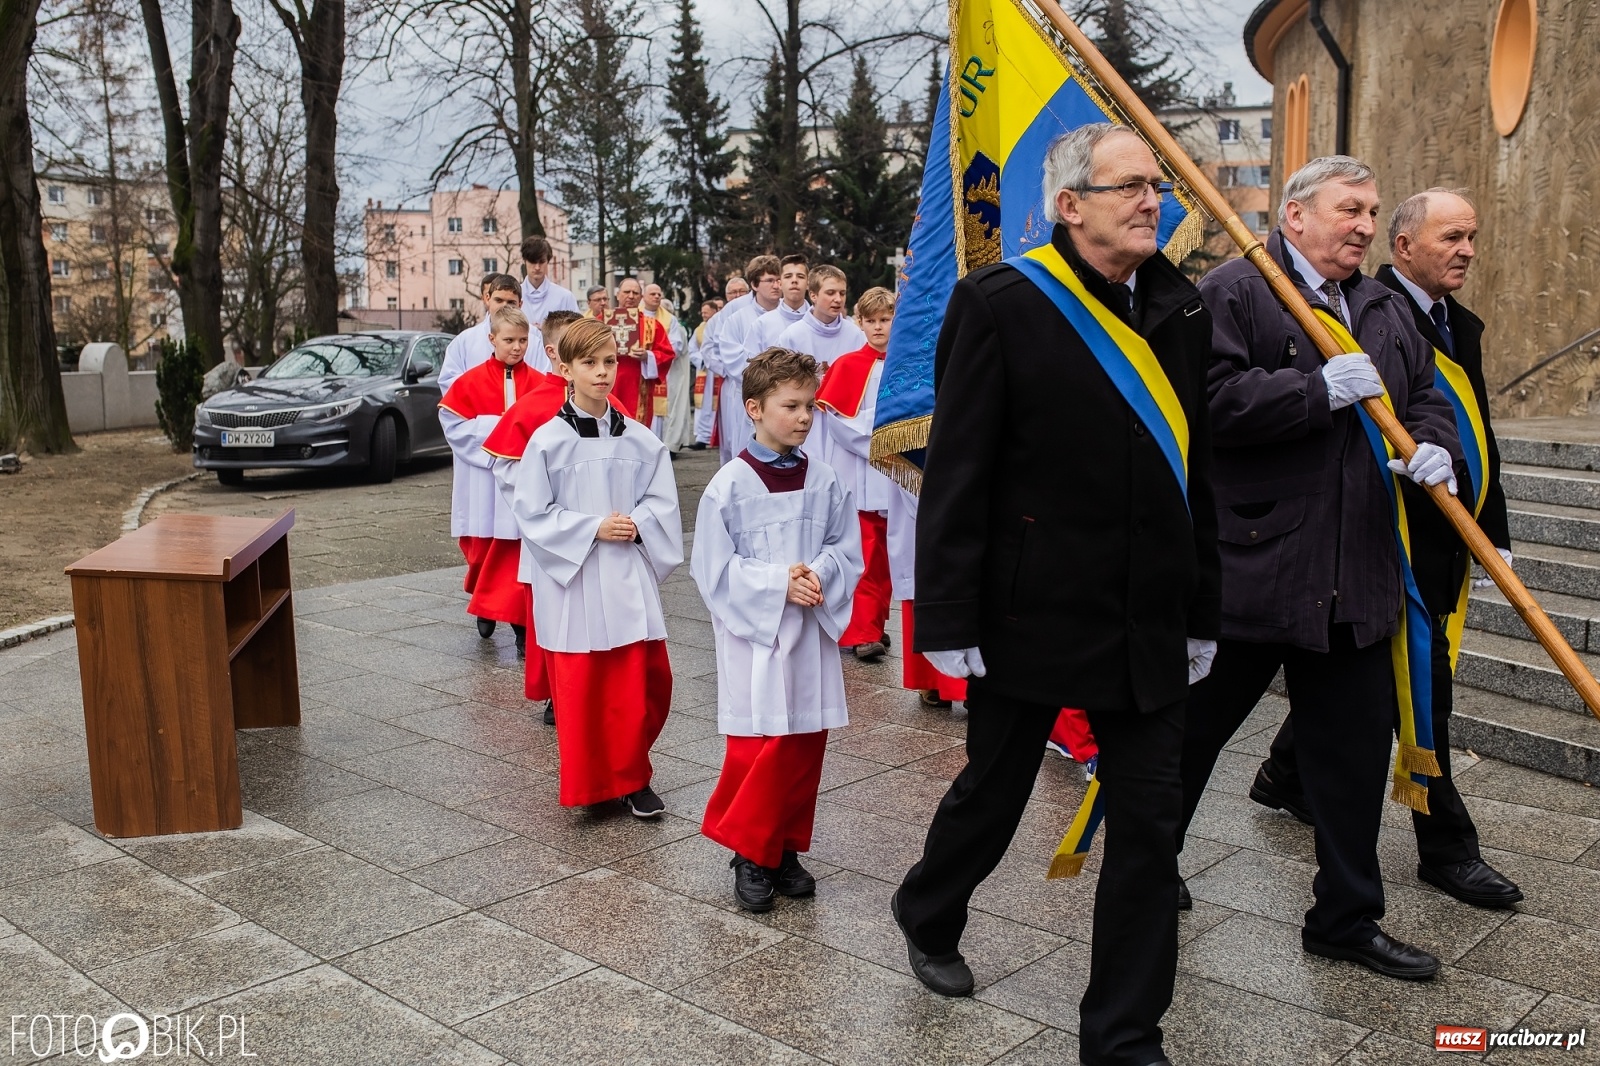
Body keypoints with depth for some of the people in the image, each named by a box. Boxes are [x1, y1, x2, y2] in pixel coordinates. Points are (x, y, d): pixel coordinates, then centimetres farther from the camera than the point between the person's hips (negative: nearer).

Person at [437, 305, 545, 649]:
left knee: (520, 551, -3)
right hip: (485, 483, 1)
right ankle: (486, 606, 35)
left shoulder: (539, 383, 1)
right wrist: (493, 430, -11)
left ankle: (521, 622, 2)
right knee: (484, 549, 11)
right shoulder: (472, 381, 0)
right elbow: (453, 423, -1)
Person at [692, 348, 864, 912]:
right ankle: (748, 852, 16)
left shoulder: (824, 481, 2)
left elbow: (848, 550, 5)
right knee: (759, 747, -2)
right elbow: (713, 568, -9)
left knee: (806, 744, 10)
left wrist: (818, 574, -16)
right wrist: (778, 582, -18)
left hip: (811, 633, 4)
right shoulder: (730, 485, -8)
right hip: (754, 635, -4)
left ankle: (786, 849, 26)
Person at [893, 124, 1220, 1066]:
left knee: (1150, 822, 6)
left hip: (1148, 624, 5)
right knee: (994, 791, 15)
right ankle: (929, 915, 45)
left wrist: (1201, 613, 11)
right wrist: (949, 621, -14)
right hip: (1033, 612, -4)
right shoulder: (1002, 305, -10)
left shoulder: (1179, 308, 7)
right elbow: (957, 474, -12)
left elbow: (1196, 470, 11)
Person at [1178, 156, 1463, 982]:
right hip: (1247, 564, -6)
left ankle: (1347, 918, 26)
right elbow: (1212, 401, -20)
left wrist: (1434, 447, -1)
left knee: (1356, 747, 11)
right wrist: (1320, 391, -21)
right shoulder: (1230, 294, -7)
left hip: (1357, 576, 7)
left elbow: (1427, 395, 21)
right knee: (1188, 729, 10)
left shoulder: (1388, 311, 17)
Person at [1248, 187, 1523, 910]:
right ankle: (1446, 847, 9)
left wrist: (1493, 530, 16)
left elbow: (1477, 438, 18)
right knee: (1423, 683, -3)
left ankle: (1284, 775, 37)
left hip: (1443, 536, 9)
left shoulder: (1462, 326, 16)